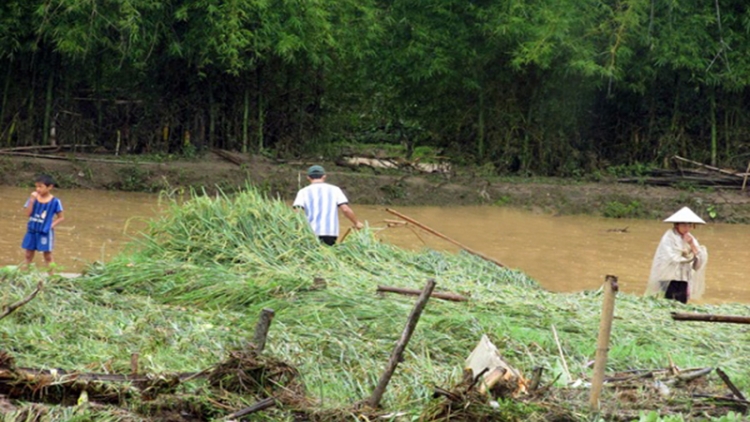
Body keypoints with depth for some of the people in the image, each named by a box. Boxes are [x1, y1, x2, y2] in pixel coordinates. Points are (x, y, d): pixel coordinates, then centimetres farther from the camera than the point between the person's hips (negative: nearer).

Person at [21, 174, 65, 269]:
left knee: (47, 254, 5)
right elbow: (28, 213, -8)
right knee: (29, 254, 12)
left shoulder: (55, 202, -8)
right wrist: (31, 201, -17)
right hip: (32, 230, 3)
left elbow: (61, 217, -1)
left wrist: (52, 224, -14)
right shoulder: (33, 198, 0)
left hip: (45, 232, -3)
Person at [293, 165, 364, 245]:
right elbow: (345, 209, 1)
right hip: (331, 233, 1)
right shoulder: (334, 190, 9)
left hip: (311, 233, -1)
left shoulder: (303, 192, 7)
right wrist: (356, 223, 13)